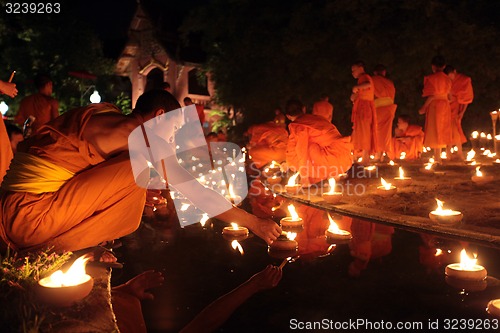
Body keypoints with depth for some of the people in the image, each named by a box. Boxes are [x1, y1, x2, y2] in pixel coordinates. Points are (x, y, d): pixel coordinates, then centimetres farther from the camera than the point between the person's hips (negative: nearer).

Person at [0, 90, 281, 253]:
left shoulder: (106, 112, 13)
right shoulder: (142, 137, -10)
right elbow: (195, 191, -8)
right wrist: (254, 223, 0)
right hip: (31, 218, -9)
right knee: (138, 169, -12)